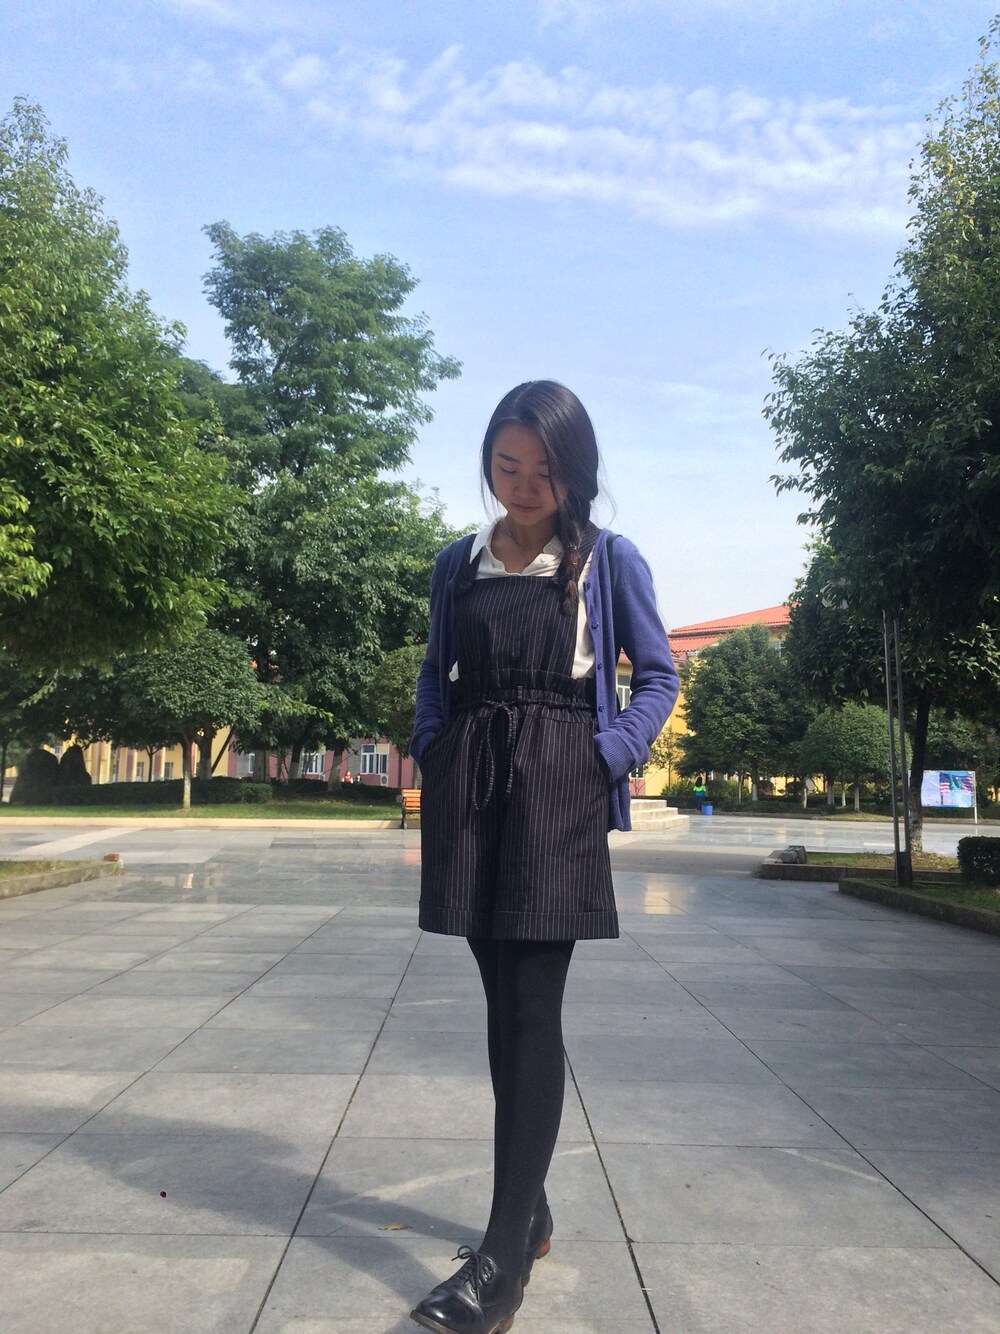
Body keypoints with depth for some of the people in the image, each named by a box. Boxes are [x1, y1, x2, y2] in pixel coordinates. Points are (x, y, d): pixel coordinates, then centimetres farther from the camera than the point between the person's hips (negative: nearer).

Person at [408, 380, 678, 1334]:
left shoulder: (610, 561, 2)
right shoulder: (457, 566, 12)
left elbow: (657, 674, 6)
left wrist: (609, 756, -7)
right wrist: (433, 749, 2)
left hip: (557, 788, -4)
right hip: (469, 786, 4)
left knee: (531, 1009, -7)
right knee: (503, 1002, 10)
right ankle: (530, 1206, 25)